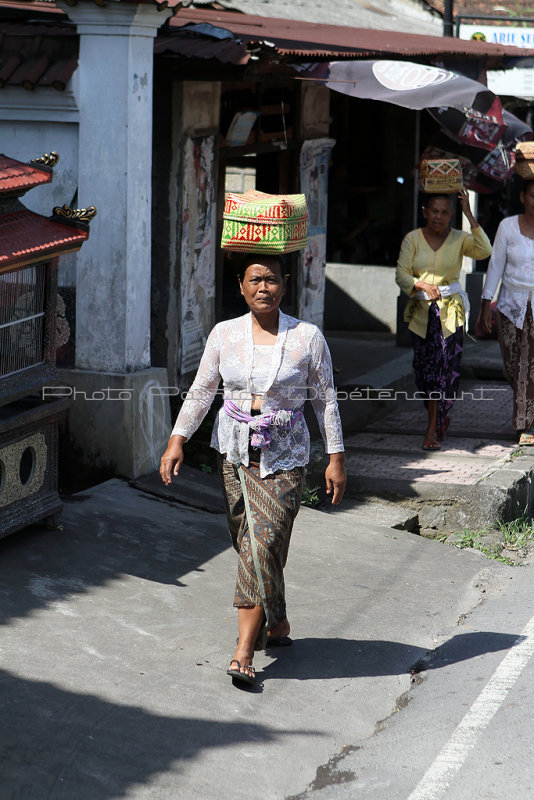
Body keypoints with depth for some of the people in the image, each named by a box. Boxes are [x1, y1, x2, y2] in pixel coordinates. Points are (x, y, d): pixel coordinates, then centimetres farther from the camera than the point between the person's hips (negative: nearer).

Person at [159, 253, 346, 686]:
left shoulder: (308, 337, -4)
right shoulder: (224, 334, 1)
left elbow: (326, 400, 1)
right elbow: (201, 391, 8)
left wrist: (336, 458, 0)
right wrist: (177, 441, -1)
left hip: (284, 455, -3)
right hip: (234, 449, 3)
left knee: (264, 543, -12)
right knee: (248, 543, 8)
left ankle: (245, 650, -10)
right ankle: (278, 623, 30)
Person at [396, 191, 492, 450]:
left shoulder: (460, 239, 2)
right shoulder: (412, 239, 2)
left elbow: (484, 251, -18)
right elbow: (401, 274, -6)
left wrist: (470, 216, -21)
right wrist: (422, 285, -26)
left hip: (450, 309, -1)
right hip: (421, 310, 1)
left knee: (445, 365, -9)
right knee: (423, 367, 2)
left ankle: (432, 428, 5)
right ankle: (440, 418, 24)